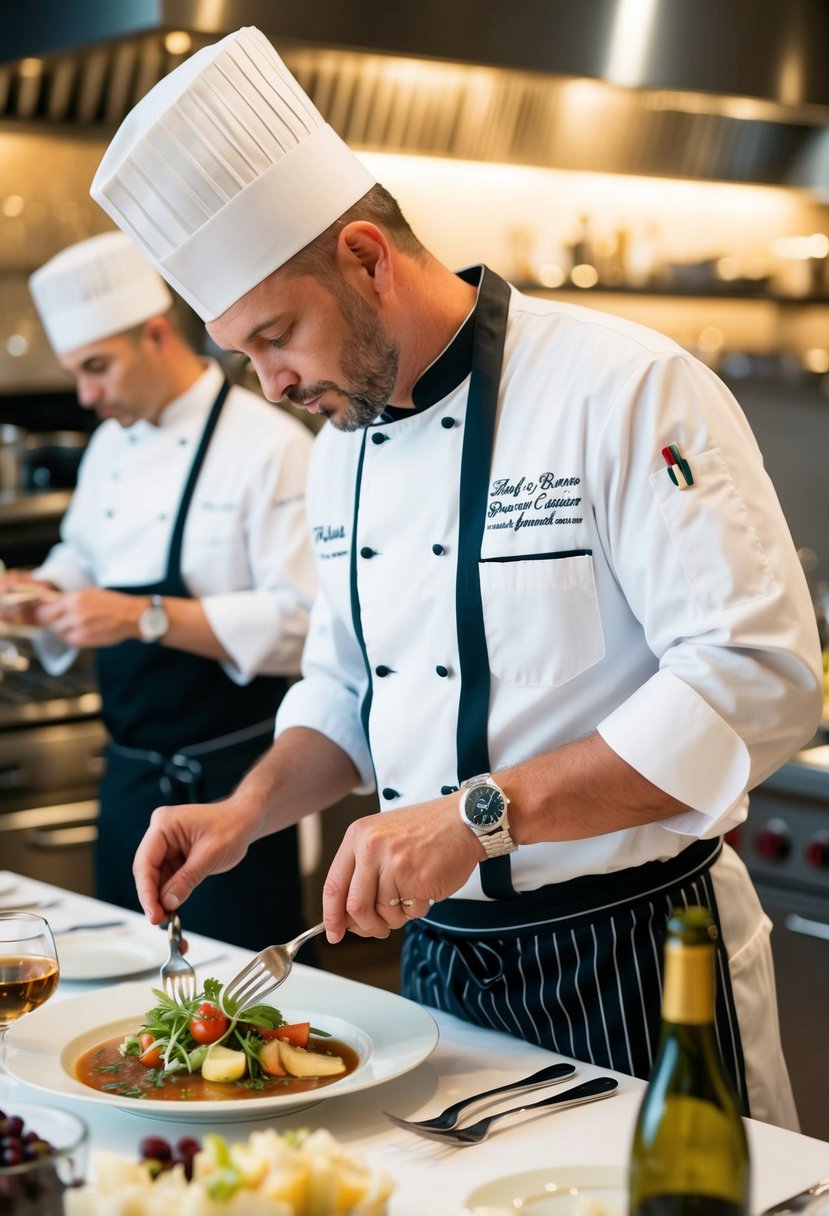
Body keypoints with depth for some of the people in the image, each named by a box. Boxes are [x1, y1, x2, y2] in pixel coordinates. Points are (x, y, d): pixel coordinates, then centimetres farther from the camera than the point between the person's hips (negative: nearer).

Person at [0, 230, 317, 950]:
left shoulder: (271, 446, -14)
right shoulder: (109, 445, 11)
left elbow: (303, 621, -21)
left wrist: (147, 618, -26)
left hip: (229, 780, -7)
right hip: (129, 775, 7)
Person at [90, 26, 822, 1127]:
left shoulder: (626, 389, -17)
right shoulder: (345, 447, 7)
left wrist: (481, 814, -28)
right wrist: (249, 810, -2)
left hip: (629, 956, -6)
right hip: (441, 951, 7)